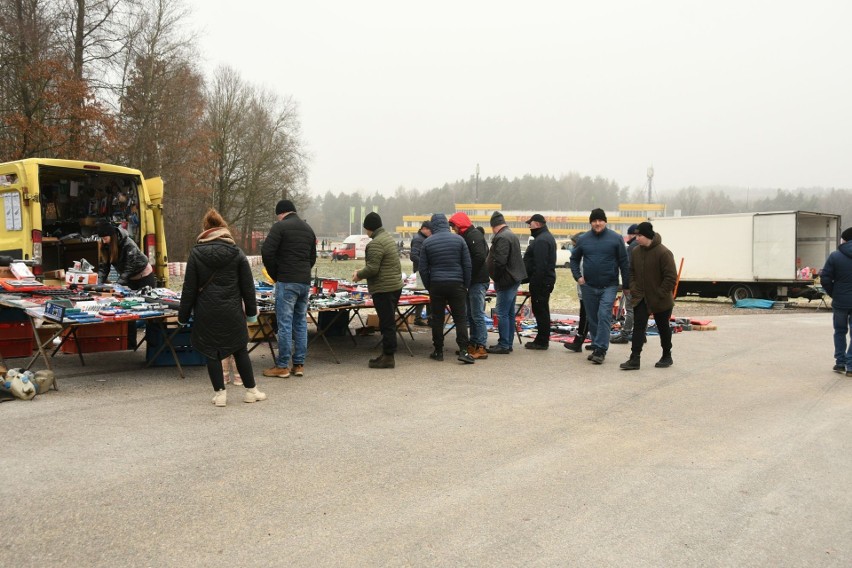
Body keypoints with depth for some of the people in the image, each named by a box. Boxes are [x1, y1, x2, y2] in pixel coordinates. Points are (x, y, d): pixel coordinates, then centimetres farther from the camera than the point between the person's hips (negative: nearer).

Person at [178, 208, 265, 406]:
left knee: (211, 352, 8)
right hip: (232, 312, 1)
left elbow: (189, 288, -1)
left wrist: (183, 315, 7)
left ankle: (220, 393, 11)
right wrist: (251, 311, 13)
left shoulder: (196, 253, -3)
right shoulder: (236, 253, -1)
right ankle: (251, 390, 19)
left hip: (206, 313, -1)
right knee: (240, 349, 13)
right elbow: (247, 286, 3)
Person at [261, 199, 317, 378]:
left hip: (286, 282, -7)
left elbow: (267, 252, -12)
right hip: (305, 282, 7)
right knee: (301, 323, 10)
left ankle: (282, 366, 1)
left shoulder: (280, 226, -5)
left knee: (285, 324, -3)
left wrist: (275, 274, 0)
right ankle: (299, 364, 13)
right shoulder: (308, 228, 18)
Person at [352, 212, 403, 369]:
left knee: (387, 323, -5)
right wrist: (363, 273, 18)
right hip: (395, 285, 10)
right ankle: (386, 354, 22)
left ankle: (388, 357, 0)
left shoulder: (376, 243, -16)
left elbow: (372, 269, -22)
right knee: (388, 322, 15)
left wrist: (359, 275, -4)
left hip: (384, 289, -10)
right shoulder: (389, 238, 16)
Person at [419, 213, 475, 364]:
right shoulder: (459, 239, 1)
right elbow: (467, 265, 2)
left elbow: (423, 268, 2)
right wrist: (466, 285, 10)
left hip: (436, 285, 0)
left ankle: (438, 351, 12)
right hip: (456, 284, 0)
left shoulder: (427, 243, 1)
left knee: (437, 319, 8)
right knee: (460, 318, 2)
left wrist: (429, 287, 11)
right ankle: (463, 351, -6)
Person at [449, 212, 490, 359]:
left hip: (478, 282, -10)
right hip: (473, 282, 10)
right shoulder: (467, 235, 17)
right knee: (471, 315, 14)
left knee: (477, 315, -8)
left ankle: (481, 348, -5)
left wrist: (468, 276, -17)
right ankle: (473, 345, 22)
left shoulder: (474, 235, -13)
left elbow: (480, 257, -23)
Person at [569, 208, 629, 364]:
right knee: (593, 319, 10)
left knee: (604, 316, -14)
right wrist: (577, 276, 3)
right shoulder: (583, 239, 4)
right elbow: (574, 259, 16)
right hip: (589, 287, 3)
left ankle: (600, 349, -11)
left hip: (609, 286, -3)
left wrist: (626, 285, -2)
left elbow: (624, 263, -1)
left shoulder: (616, 238, -3)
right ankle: (596, 347, 22)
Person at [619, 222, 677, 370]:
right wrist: (633, 289, 1)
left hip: (660, 301, -5)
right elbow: (632, 272, 13)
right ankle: (634, 359, -5)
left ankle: (667, 357, 28)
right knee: (638, 327, -3)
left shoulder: (663, 253, -18)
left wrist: (660, 294, -18)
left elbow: (671, 277, -18)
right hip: (641, 298, 5)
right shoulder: (636, 252, 2)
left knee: (663, 328, 12)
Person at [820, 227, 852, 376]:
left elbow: (825, 279, -11)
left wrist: (833, 294, 4)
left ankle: (840, 362, 16)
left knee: (840, 331, 16)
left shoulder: (835, 256, -7)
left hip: (840, 302, 0)